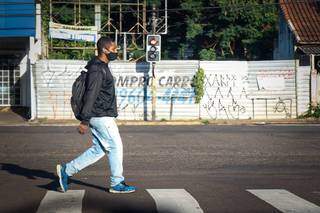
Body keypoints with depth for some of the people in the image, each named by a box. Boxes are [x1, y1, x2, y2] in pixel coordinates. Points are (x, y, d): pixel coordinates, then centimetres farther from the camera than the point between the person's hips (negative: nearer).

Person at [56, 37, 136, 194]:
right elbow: (90, 96, -22)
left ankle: (66, 170, 14)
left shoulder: (101, 67, 16)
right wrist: (84, 121, -25)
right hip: (102, 117, -10)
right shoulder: (97, 70, -17)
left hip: (99, 116, 10)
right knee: (116, 147, 0)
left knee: (98, 150, 12)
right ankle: (117, 184, 11)